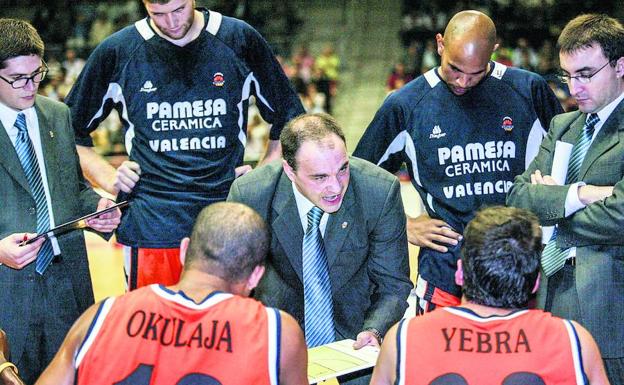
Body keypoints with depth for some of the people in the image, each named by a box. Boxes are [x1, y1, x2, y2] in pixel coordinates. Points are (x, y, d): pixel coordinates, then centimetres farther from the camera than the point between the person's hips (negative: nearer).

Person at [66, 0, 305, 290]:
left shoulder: (240, 40, 5)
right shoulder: (118, 51, 4)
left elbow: (289, 121, 16)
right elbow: (72, 133, 15)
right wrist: (109, 179, 2)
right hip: (151, 232, 0)